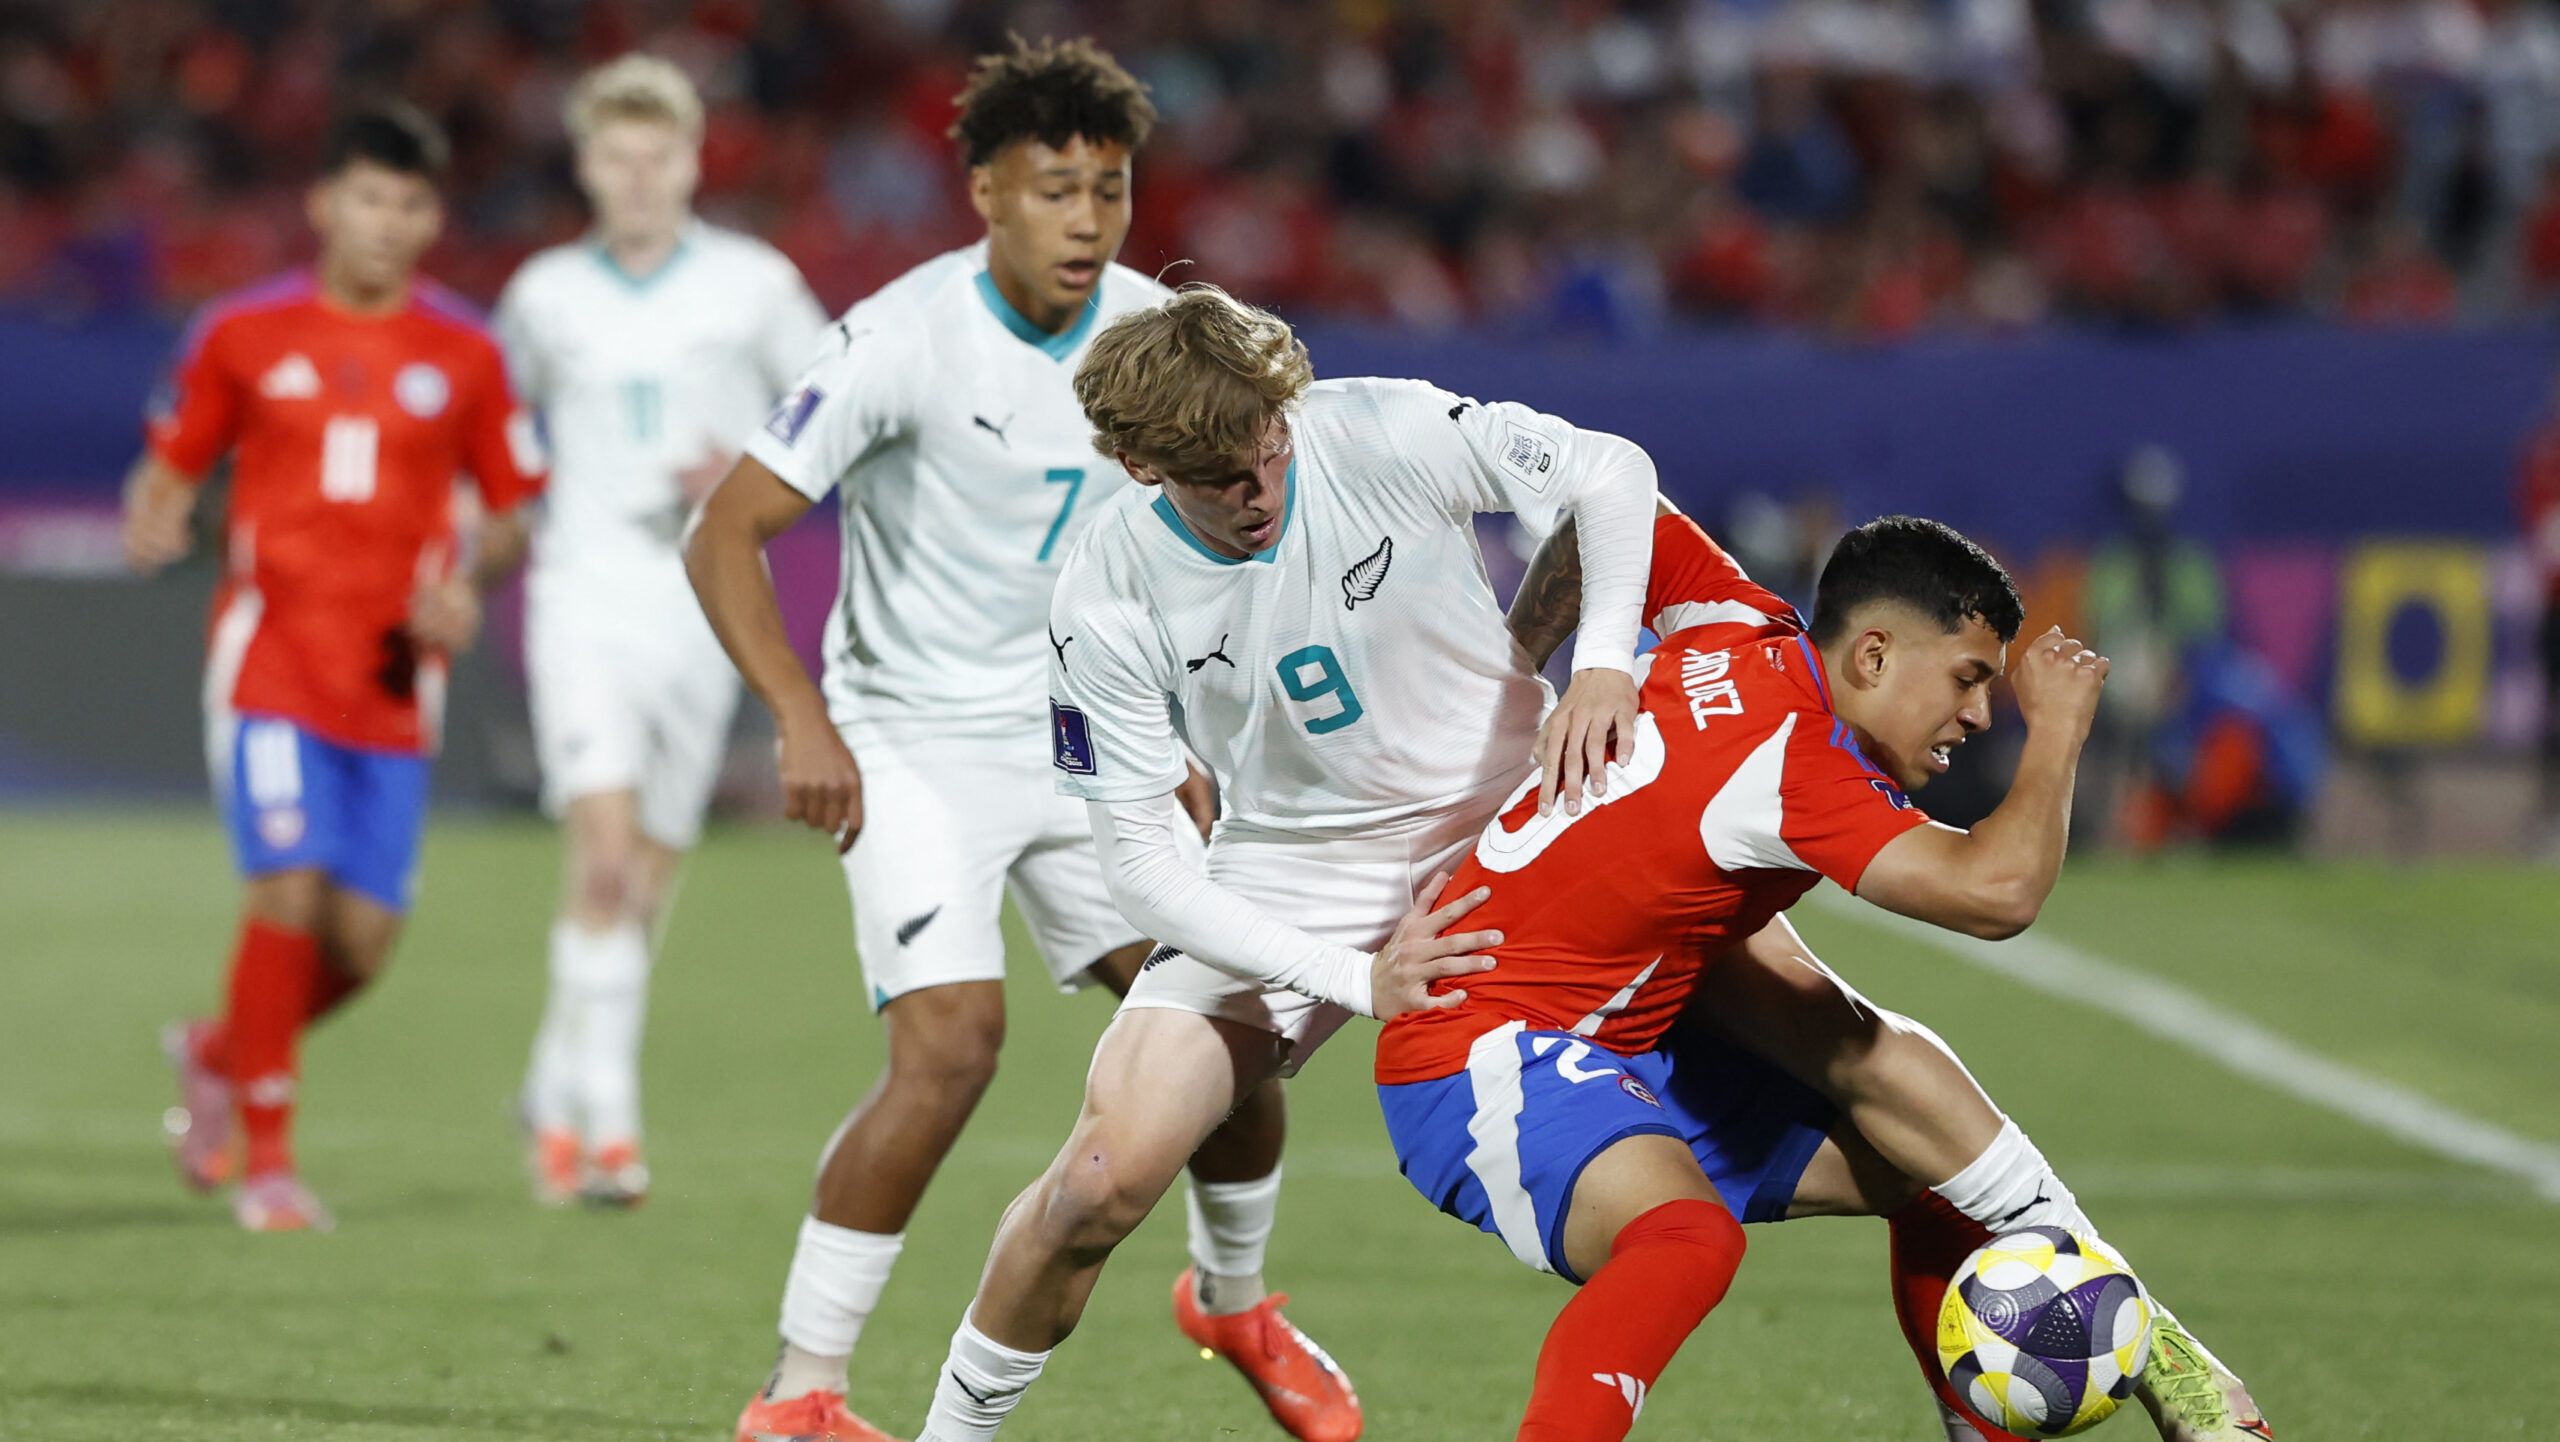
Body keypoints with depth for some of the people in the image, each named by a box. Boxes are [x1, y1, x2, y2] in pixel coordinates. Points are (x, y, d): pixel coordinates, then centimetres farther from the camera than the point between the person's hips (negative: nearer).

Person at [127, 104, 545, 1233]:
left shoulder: (463, 355, 7)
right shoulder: (244, 334, 4)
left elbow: (513, 513, 14)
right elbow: (170, 468, 12)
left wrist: (467, 582, -7)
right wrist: (154, 525, -11)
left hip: (393, 676, 2)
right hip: (269, 658, -2)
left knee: (365, 937, -3)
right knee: (290, 889, -17)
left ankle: (221, 1054, 28)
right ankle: (266, 1158, -4)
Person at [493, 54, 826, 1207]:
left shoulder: (755, 285, 2)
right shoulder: (545, 295, 6)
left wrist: (754, 473, -9)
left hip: (702, 603, 1)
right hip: (585, 590, -1)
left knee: (646, 879, 6)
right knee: (604, 844, -18)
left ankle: (557, 1093, 25)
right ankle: (606, 1120, -19)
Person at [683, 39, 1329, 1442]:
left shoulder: (1157, 334, -3)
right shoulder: (902, 339, -20)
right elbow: (724, 533, -19)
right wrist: (804, 721, -30)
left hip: (1082, 736, 5)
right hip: (914, 744, -5)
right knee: (951, 1040, -22)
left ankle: (1232, 1298, 32)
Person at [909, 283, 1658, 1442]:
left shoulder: (1386, 434, -21)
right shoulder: (1106, 602, -19)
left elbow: (1611, 473, -6)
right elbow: (1139, 862, -15)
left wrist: (1601, 665, -22)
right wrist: (1353, 977, -23)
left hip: (1509, 819, 1)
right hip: (1292, 882, -1)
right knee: (1105, 1173, -15)